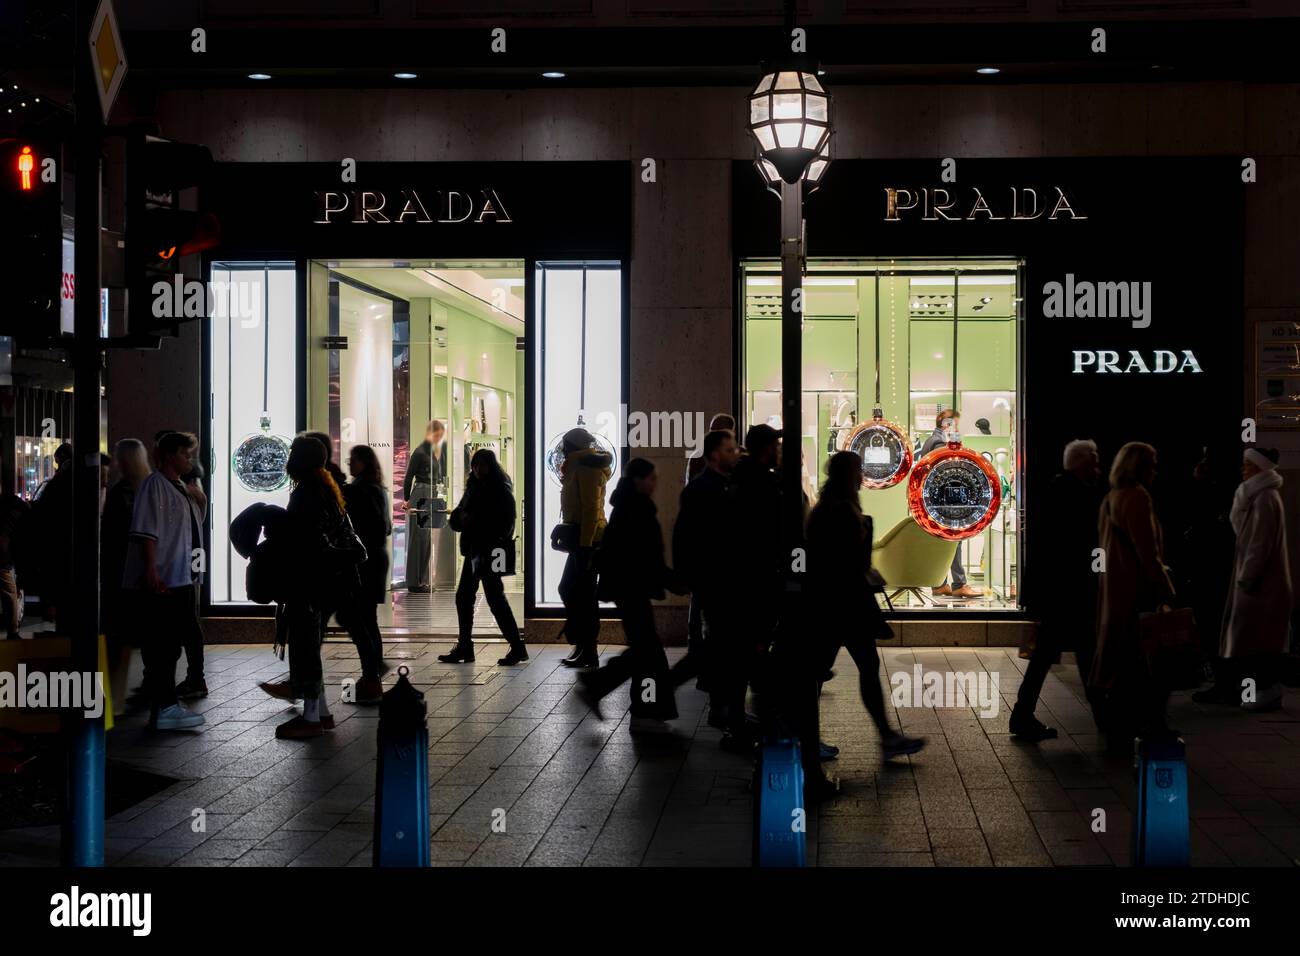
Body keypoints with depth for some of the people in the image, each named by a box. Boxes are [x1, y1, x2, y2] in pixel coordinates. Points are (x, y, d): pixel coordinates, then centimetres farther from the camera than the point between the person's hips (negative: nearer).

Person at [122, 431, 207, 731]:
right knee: (160, 647, -9)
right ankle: (164, 708, -10)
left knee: (169, 646, 13)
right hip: (159, 581, -10)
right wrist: (150, 569, -24)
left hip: (180, 579, 10)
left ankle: (164, 704, 19)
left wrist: (192, 574, 27)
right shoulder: (154, 484, -8)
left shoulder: (180, 490, 20)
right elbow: (146, 531, -17)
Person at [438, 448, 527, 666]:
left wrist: (476, 520, -19)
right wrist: (460, 516, -10)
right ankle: (464, 647, 17)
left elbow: (505, 521, -16)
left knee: (495, 598, -7)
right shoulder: (473, 487, 11)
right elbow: (458, 515, 13)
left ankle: (517, 647, 0)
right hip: (473, 549, 8)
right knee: (463, 597, 9)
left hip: (491, 550, -8)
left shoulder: (501, 490, -10)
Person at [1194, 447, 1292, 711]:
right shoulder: (1258, 496, 15)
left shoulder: (1265, 499, -16)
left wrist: (1246, 578, -19)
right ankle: (1228, 688, 13)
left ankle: (1269, 690, 0)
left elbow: (1260, 543, -20)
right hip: (1258, 578, 10)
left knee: (1257, 637, -5)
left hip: (1260, 580, -10)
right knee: (1242, 634, 10)